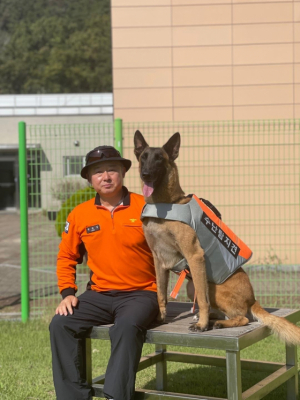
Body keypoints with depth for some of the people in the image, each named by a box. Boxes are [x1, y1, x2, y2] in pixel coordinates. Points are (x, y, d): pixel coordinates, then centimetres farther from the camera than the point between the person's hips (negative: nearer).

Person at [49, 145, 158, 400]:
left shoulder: (145, 207, -5)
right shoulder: (79, 215, 5)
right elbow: (66, 257, 16)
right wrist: (68, 292, 3)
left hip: (141, 293, -4)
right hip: (99, 294, 4)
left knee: (127, 327, -35)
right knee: (60, 325, -19)